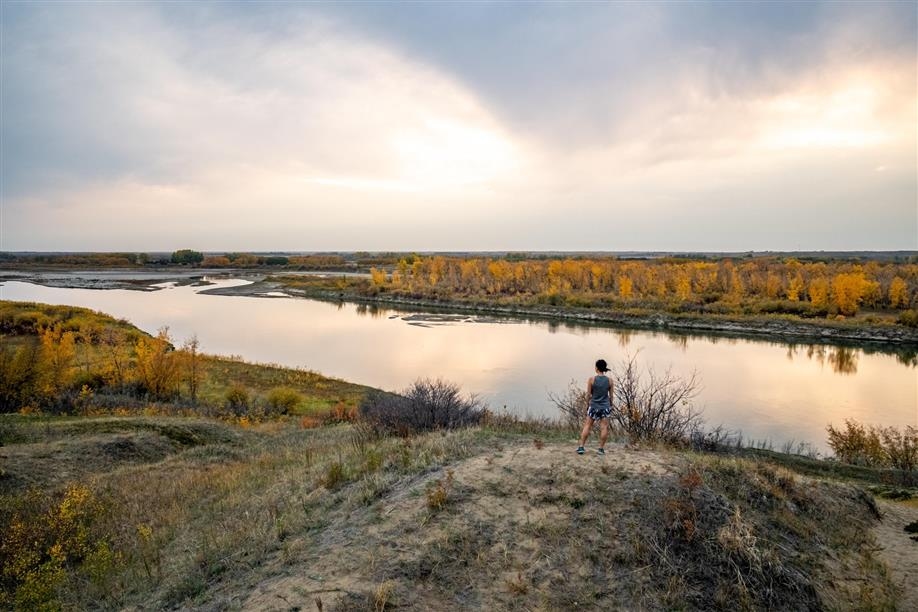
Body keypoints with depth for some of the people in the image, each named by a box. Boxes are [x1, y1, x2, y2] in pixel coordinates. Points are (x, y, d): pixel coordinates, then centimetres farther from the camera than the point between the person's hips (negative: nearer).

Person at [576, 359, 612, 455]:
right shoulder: (609, 380, -3)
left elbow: (588, 394, -4)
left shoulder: (592, 379, -9)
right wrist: (611, 405, 18)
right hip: (605, 406, 1)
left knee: (587, 426, 7)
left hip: (594, 406, -1)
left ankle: (581, 447, 8)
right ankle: (601, 448, 9)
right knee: (604, 427, 6)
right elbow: (611, 395, 4)